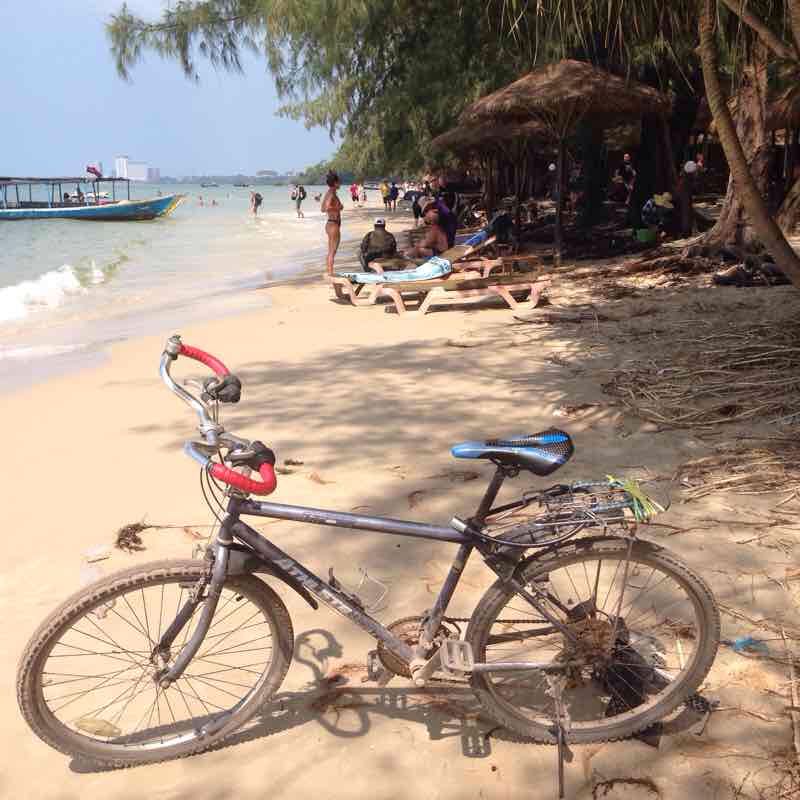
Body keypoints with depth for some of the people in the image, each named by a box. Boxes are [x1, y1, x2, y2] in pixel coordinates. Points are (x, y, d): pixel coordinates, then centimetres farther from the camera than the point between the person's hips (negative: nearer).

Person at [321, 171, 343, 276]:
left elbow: (323, 209, 20)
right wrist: (338, 208, -17)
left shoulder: (329, 193, 13)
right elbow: (327, 208, -31)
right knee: (332, 252, -7)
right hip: (334, 225, -10)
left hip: (330, 224, 10)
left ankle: (328, 272, 21)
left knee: (330, 252, 15)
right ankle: (330, 273, -6)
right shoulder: (332, 194, -16)